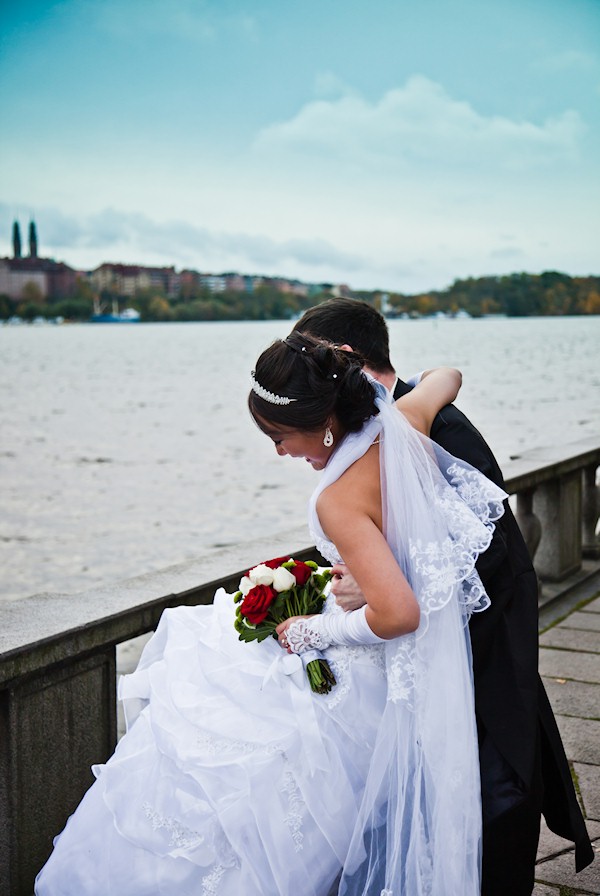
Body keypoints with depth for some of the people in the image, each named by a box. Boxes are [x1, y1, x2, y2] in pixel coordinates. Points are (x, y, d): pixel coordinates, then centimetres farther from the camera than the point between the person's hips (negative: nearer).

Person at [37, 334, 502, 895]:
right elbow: (446, 378, 12)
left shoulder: (338, 502, -32)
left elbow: (398, 615, -37)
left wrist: (315, 631, -22)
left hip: (364, 678, -9)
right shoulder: (403, 422, -10)